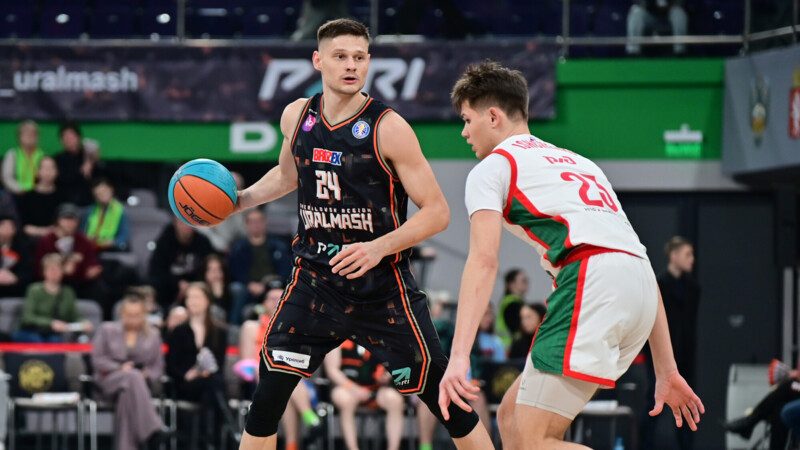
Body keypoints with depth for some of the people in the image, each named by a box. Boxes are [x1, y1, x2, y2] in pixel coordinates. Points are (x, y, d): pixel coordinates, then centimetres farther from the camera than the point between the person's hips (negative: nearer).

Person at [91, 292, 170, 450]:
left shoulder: (153, 335, 17)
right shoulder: (107, 330, 12)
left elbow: (158, 367, 16)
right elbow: (97, 360, 6)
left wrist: (147, 374, -7)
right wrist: (120, 368, -10)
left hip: (141, 382, 1)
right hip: (110, 381, -1)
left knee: (127, 396, -38)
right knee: (133, 376, -39)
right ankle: (151, 428, -55)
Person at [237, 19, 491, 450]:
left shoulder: (388, 128, -13)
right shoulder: (297, 117, 3)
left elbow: (436, 212, -13)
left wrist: (380, 247, -25)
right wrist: (241, 199, 10)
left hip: (381, 284, -4)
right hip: (315, 275, 4)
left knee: (444, 394, -4)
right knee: (269, 390, -2)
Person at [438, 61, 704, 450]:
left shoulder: (493, 167, 12)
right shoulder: (578, 162, 34)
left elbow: (483, 261, -6)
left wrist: (459, 356, -16)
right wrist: (666, 371, 27)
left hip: (591, 281, -8)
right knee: (512, 416, 16)